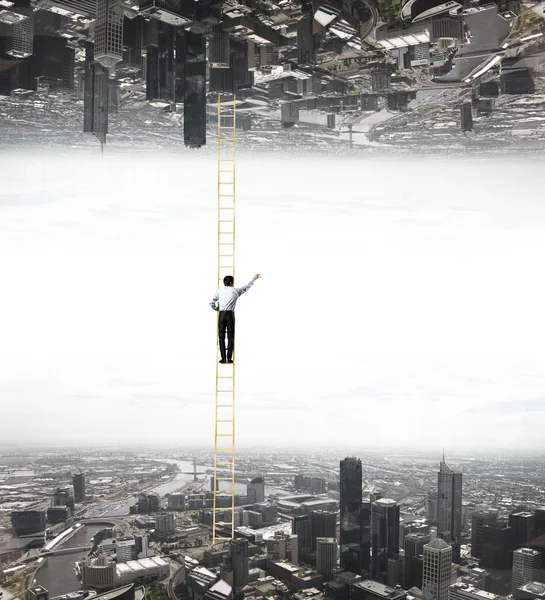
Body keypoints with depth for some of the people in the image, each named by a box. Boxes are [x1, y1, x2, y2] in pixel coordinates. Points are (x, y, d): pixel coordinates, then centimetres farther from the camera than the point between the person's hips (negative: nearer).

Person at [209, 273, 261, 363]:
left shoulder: (219, 291, 7)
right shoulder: (235, 291, 5)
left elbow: (212, 303, 5)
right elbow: (246, 287, 19)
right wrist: (254, 279, 32)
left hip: (222, 315, 1)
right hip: (230, 314, -1)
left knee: (221, 337, 4)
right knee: (230, 337, 4)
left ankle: (223, 358, 0)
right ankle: (229, 358, 2)